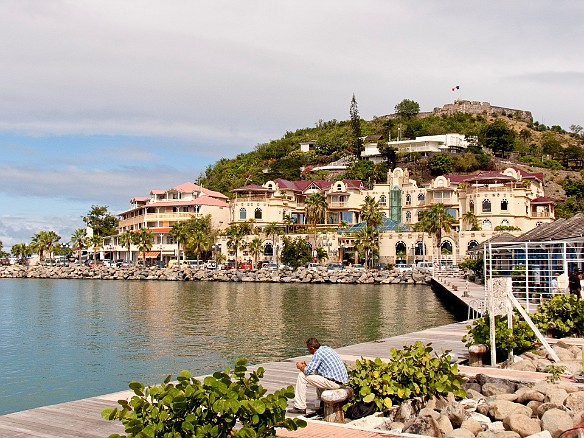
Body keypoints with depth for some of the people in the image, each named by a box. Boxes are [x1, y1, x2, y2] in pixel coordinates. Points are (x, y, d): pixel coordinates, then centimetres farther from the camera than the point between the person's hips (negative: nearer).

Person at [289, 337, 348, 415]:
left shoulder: (318, 354, -12)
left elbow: (308, 371, -13)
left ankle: (300, 407, 5)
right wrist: (305, 365, 23)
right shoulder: (327, 348, 16)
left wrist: (301, 367, 7)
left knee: (302, 376, -1)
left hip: (334, 383, -9)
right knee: (317, 372, 35)